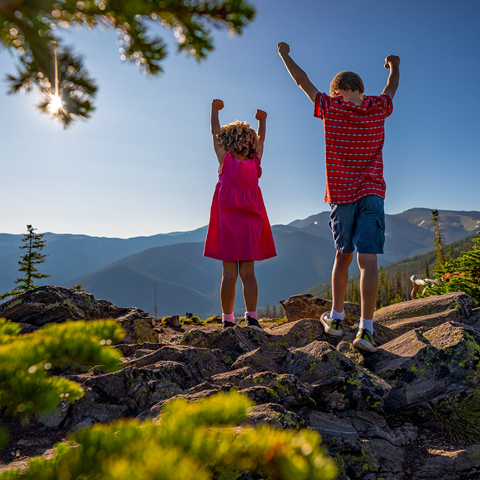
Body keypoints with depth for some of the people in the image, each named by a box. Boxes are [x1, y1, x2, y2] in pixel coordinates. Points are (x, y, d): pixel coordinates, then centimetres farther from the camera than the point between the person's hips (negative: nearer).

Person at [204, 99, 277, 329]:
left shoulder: (226, 161, -1)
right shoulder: (255, 164, 1)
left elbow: (215, 133, 11)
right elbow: (260, 140, 16)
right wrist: (262, 120, 29)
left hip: (227, 222, -1)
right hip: (250, 223, 1)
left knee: (229, 274, 0)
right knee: (248, 272, 5)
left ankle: (228, 320, 5)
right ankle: (251, 317, 4)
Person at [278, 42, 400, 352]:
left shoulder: (330, 108, 0)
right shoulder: (378, 108, 4)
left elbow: (303, 81, 14)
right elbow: (392, 86, 27)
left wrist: (285, 55, 30)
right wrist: (395, 65, 48)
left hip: (341, 196, 1)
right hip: (372, 194, 0)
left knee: (343, 257, 14)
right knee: (368, 260, -6)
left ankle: (336, 318, 22)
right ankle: (366, 328, -12)